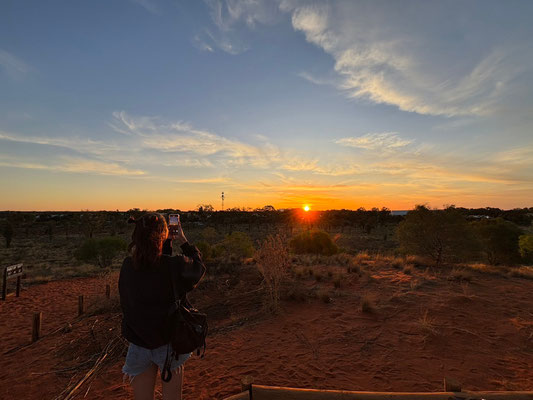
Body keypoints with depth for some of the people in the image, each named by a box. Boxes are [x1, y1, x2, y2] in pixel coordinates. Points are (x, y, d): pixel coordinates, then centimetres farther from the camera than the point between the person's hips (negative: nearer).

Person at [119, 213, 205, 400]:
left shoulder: (127, 266, -12)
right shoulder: (175, 265, -24)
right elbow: (198, 266, -3)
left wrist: (167, 242, 8)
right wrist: (184, 241, 4)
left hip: (139, 347, 3)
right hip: (169, 345, -3)